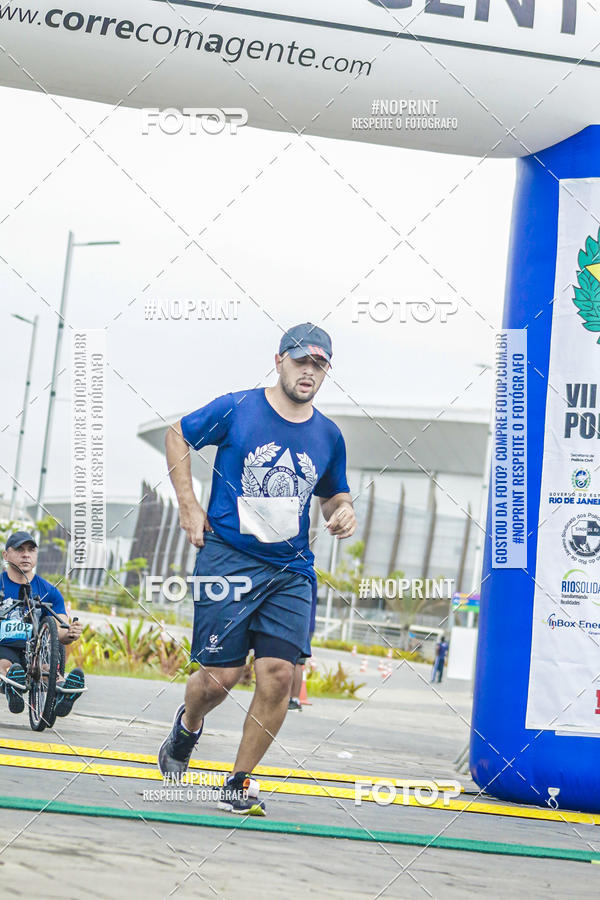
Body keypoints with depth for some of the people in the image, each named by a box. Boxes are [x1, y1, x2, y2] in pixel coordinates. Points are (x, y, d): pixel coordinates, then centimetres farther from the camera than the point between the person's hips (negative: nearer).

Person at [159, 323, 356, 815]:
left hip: (291, 571, 3)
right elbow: (177, 436, 11)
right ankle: (188, 725, 32)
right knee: (219, 676, -6)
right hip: (228, 557, -3)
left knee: (279, 672, -11)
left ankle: (239, 784, 3)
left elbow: (334, 495, 24)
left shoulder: (328, 436, 9)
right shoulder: (236, 409, -2)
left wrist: (344, 511, -1)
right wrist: (189, 505, 3)